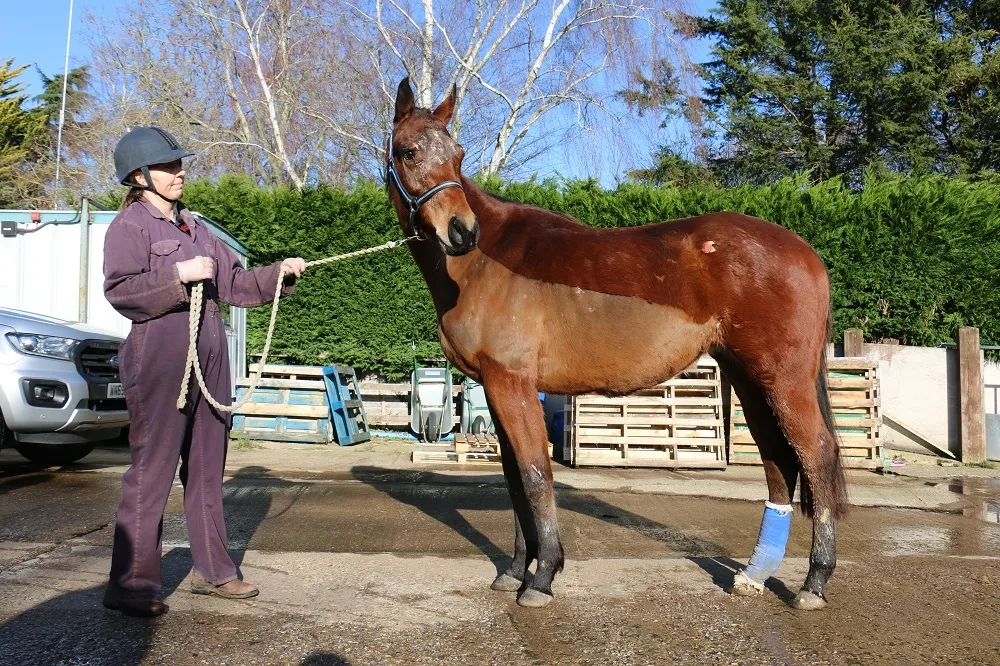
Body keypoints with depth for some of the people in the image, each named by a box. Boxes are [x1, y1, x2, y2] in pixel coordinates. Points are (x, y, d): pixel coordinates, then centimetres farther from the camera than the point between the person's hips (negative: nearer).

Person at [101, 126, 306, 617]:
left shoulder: (192, 227, 19)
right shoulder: (129, 225, -2)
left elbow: (234, 283, 18)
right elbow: (119, 290, -14)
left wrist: (278, 273, 6)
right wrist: (179, 275, -21)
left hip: (209, 359, 8)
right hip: (159, 359, -7)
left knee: (207, 469, 13)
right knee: (152, 470, -4)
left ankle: (212, 570, 24)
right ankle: (130, 584, 7)